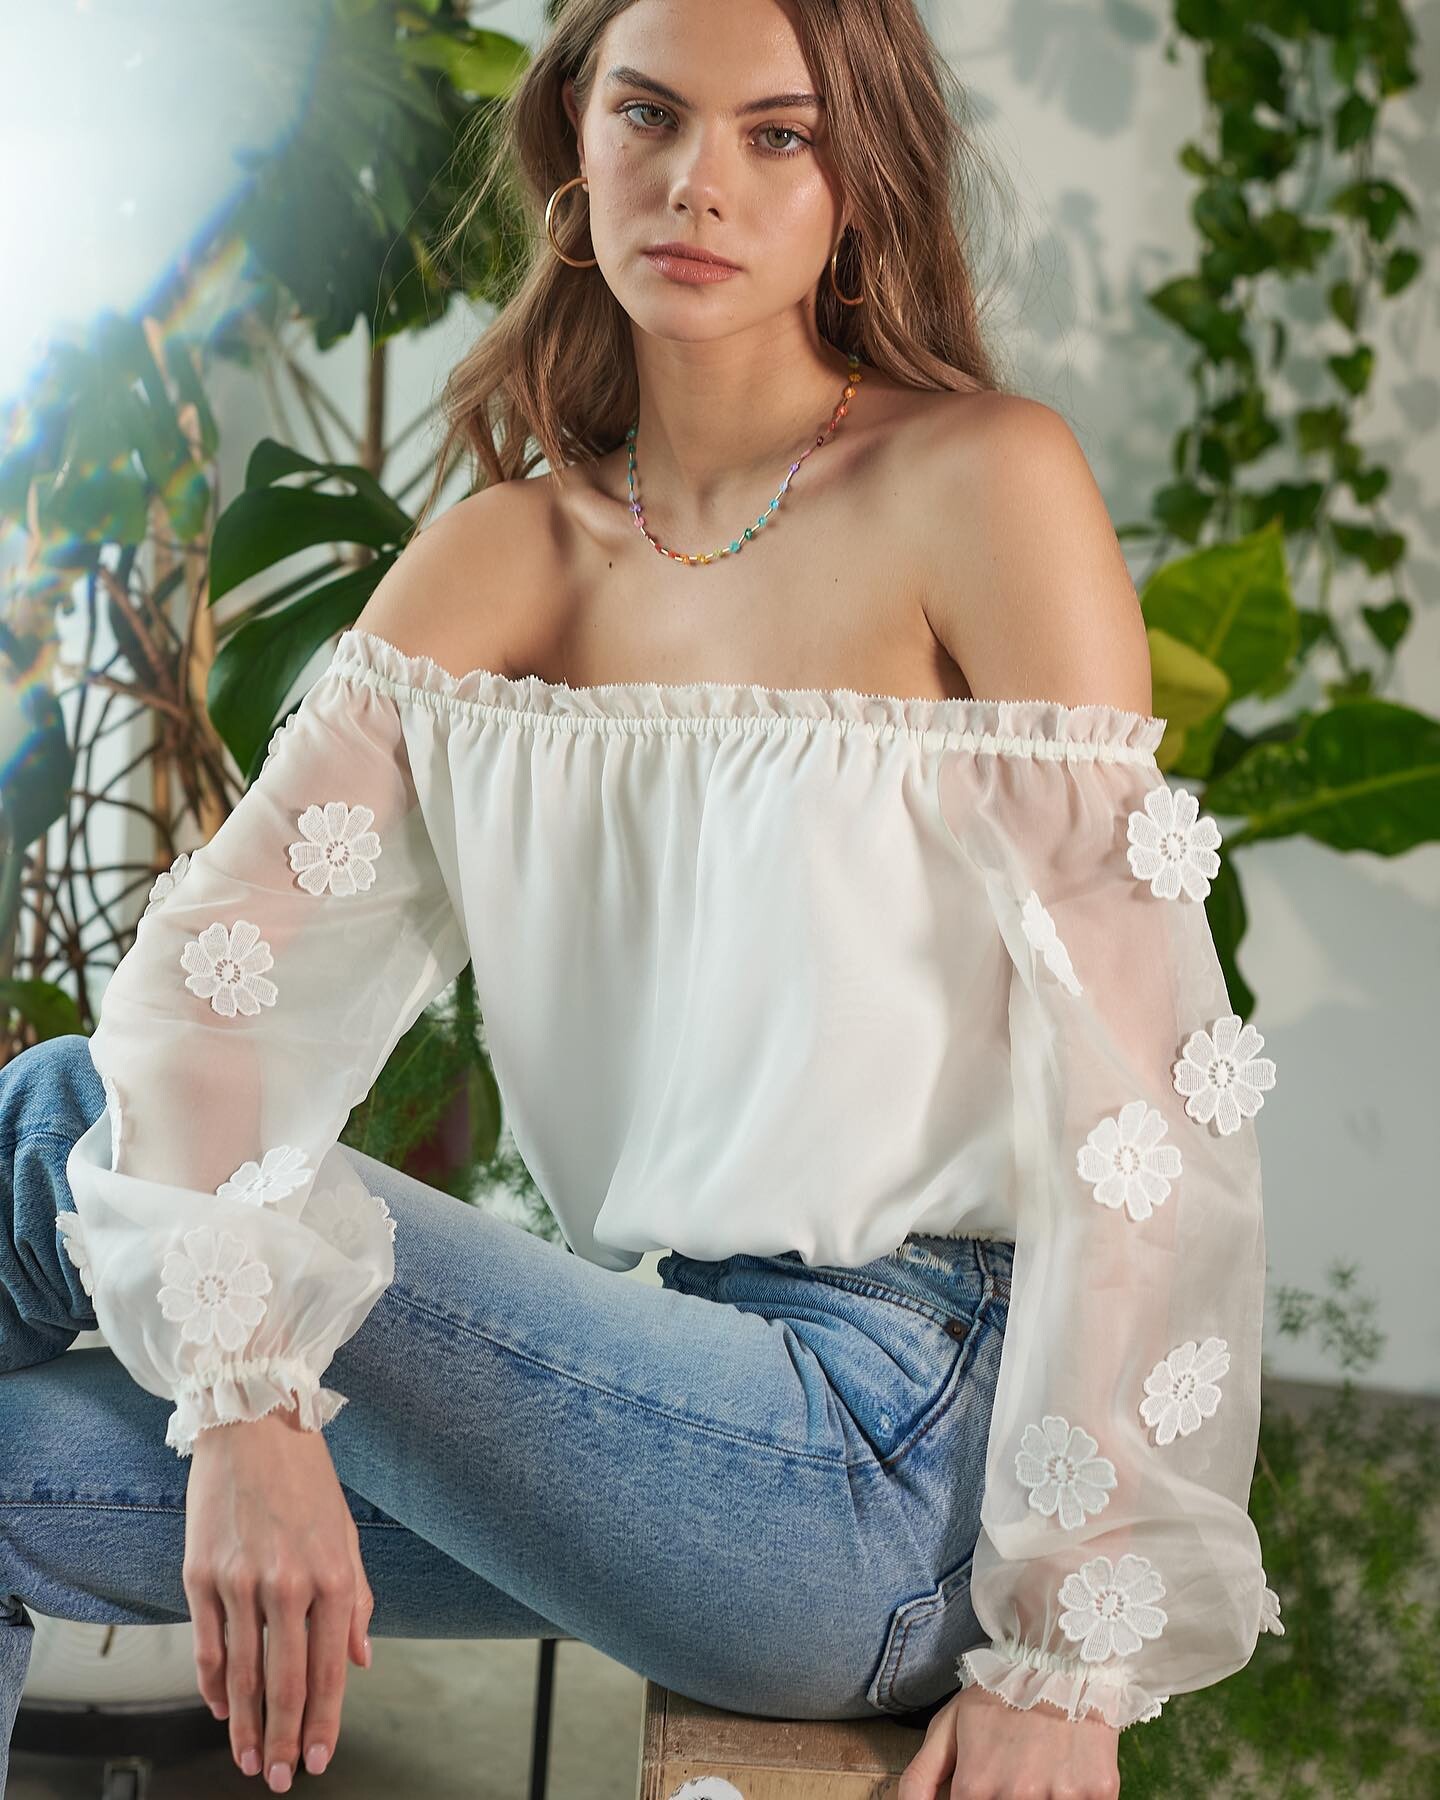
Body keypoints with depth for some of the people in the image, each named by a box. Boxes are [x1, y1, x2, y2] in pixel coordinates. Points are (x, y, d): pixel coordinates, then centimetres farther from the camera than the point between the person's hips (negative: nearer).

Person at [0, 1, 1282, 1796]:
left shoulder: (975, 485, -8)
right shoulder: (499, 559, 7)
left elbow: (1136, 1069, -11)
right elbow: (215, 960, -4)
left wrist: (1072, 1655, -12)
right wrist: (248, 1406, -22)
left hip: (902, 1454, -5)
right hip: (693, 1402, 5)